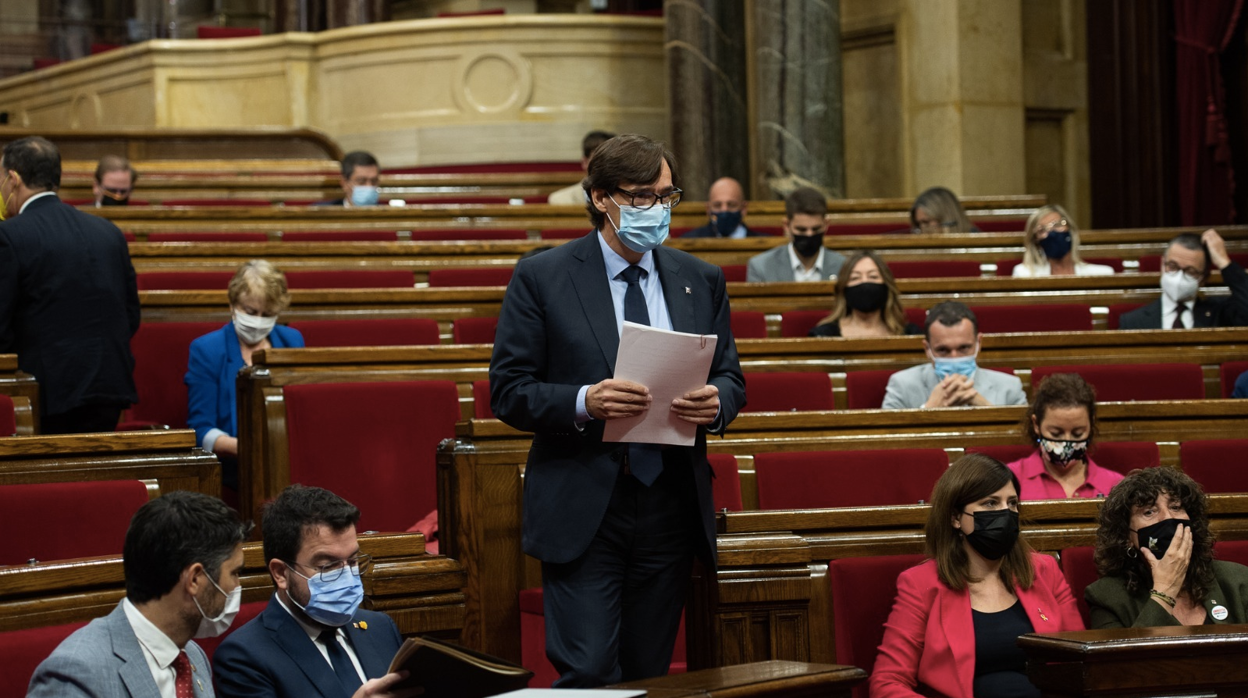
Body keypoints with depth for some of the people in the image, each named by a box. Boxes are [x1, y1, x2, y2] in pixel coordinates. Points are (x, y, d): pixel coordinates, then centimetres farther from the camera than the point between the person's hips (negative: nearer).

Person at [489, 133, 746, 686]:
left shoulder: (701, 281, 11)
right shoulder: (541, 278, -2)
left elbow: (731, 378, 14)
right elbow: (508, 391, -4)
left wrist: (715, 403, -11)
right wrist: (584, 403, -22)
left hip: (670, 509, 4)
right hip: (583, 510, -4)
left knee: (649, 675, 9)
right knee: (589, 674, -12)